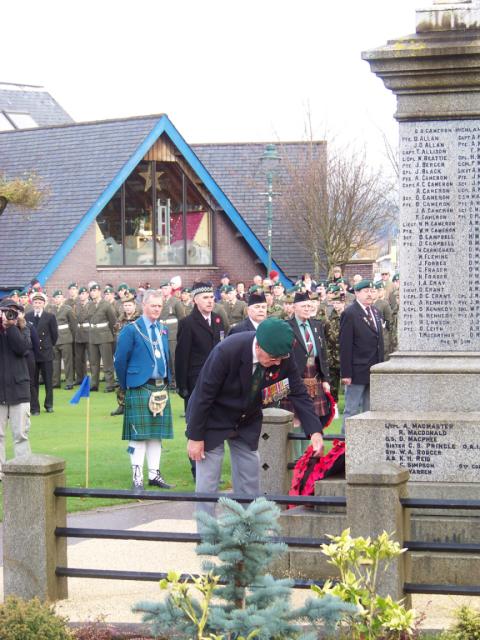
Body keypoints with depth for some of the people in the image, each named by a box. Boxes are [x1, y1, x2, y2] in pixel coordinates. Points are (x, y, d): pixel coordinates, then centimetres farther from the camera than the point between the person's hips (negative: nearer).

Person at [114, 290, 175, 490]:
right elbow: (120, 360, -5)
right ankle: (137, 478, -2)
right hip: (140, 388, -6)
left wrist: (166, 381, 16)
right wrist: (126, 386, -1)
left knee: (157, 433, 9)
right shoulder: (131, 330, -6)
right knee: (139, 434, -6)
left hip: (160, 387, 6)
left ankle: (154, 475, 16)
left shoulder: (163, 329, 13)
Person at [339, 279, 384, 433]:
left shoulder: (375, 312, 13)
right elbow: (345, 346, -13)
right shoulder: (350, 314, -10)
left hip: (374, 371, 7)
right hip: (357, 372, -7)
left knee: (370, 410, 11)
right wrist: (346, 373, -17)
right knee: (351, 410, -1)